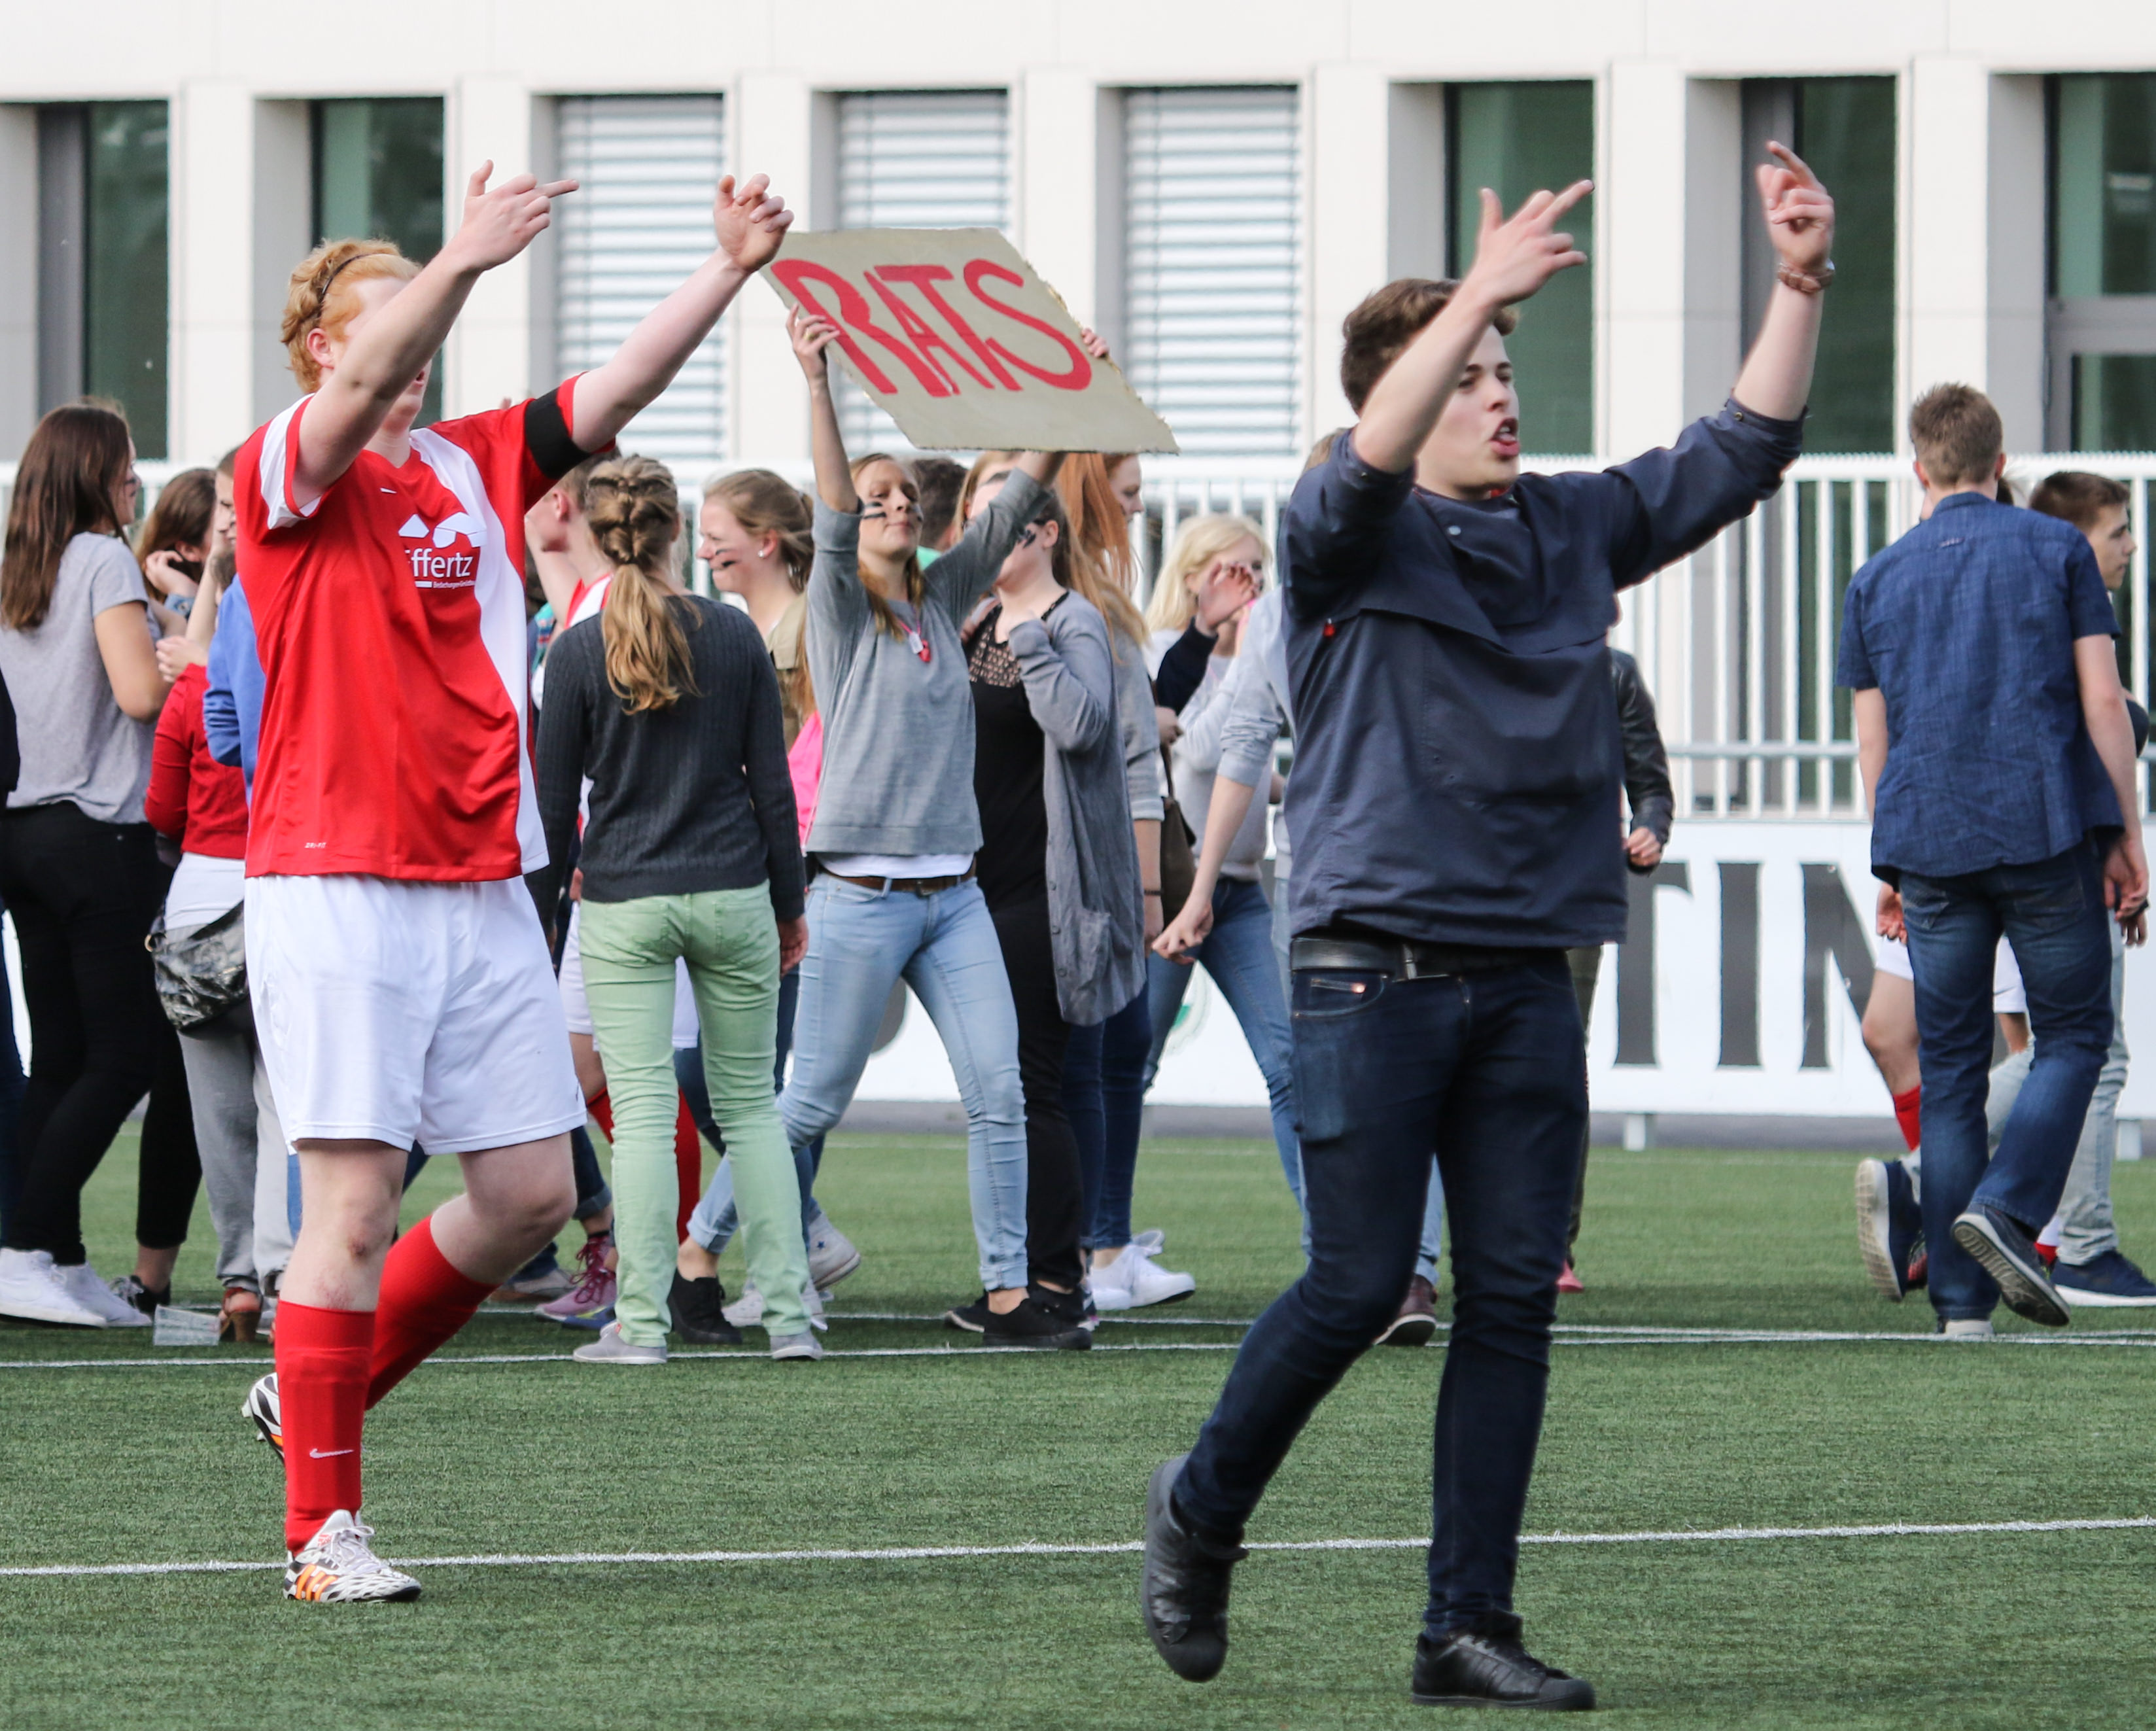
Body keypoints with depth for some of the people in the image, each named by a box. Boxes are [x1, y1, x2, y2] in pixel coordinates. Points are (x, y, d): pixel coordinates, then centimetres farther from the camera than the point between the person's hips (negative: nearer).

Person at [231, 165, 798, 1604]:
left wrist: (733, 269, -6)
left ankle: (323, 1390, 25)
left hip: (486, 888, 7)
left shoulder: (472, 462, 14)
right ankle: (322, 1527, -1)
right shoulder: (284, 475, -5)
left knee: (532, 1191, 6)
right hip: (335, 882, -7)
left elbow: (617, 392, 7)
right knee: (358, 1204, -8)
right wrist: (463, 264, -41)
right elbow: (360, 397, -25)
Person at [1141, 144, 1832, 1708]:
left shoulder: (1574, 529, 13)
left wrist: (1802, 285, -4)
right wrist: (1480, 294, -35)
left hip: (1529, 977, 5)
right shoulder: (1351, 542, -2)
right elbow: (1365, 468, -25)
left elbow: (1742, 451, 10)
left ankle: (1468, 1628, 5)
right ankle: (1202, 1509, 20)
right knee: (1359, 1287, -6)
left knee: (1513, 1302, 1)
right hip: (1376, 971, -5)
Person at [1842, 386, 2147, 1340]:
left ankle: (1960, 1297, 1)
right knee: (2072, 1035, 8)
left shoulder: (1876, 580, 10)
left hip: (1930, 843, 2)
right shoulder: (2056, 550, 4)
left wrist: (1892, 870, 19)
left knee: (1948, 1067, 5)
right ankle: (2007, 1207, -16)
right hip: (2047, 832, -2)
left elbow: (1872, 739, 12)